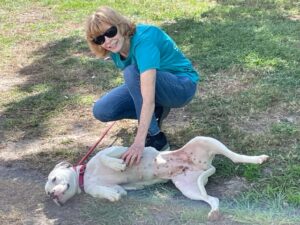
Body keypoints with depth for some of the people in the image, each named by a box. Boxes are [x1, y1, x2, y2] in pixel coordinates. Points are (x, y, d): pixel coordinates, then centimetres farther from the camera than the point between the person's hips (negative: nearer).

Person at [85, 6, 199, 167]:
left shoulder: (143, 40, -33)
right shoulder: (115, 48, -11)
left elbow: (148, 100, -42)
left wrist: (139, 142, -47)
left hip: (182, 86, -7)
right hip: (149, 84, 7)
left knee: (133, 72, -35)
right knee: (101, 110, -12)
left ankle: (156, 139, -23)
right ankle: (155, 112, 6)